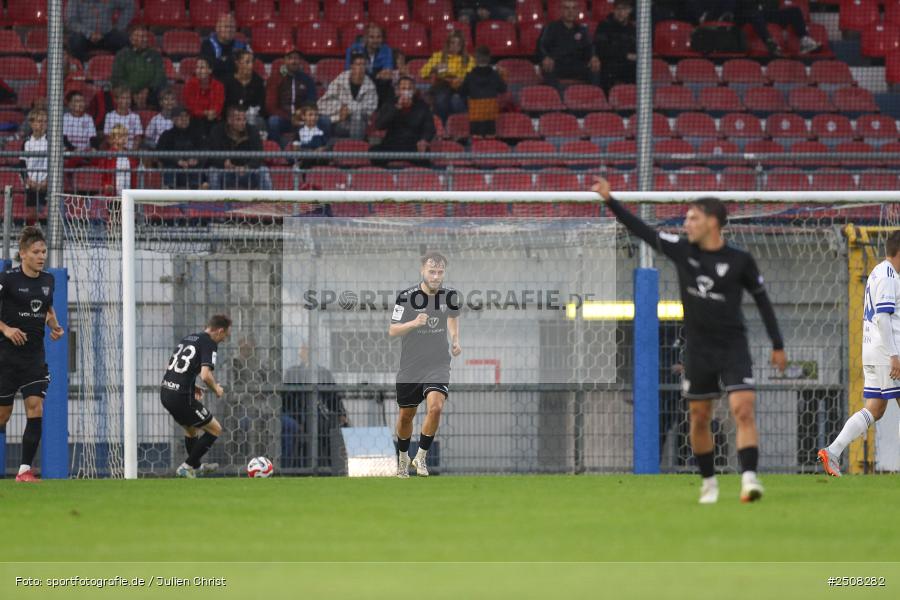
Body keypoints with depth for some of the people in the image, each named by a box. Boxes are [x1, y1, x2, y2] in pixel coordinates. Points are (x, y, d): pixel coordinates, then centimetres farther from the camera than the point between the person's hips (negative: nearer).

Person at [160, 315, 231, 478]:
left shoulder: (187, 339, 17)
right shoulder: (209, 344, -9)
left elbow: (169, 366, 23)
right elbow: (205, 375, -23)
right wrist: (216, 389, -2)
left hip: (165, 392, 9)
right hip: (181, 397, -9)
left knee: (191, 428, 32)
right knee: (215, 430, 7)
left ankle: (196, 466, 49)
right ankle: (186, 467, 7)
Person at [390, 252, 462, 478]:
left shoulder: (450, 296, -2)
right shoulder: (406, 296, -12)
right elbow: (392, 330, -10)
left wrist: (456, 340, 6)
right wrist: (413, 323, -28)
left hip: (438, 366, 0)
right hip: (410, 366, 0)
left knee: (435, 407, -22)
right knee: (406, 415, 12)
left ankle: (421, 456, -4)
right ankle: (403, 457, 39)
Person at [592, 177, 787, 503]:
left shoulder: (739, 261, -6)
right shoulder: (682, 250, 1)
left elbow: (761, 299, 4)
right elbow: (642, 230, 5)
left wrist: (777, 345, 5)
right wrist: (610, 201, 0)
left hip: (733, 347, -3)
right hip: (698, 349, 3)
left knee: (743, 409, -18)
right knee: (699, 417, 9)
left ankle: (749, 478, -25)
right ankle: (709, 482, 23)